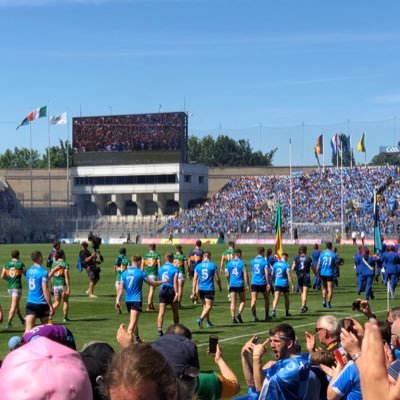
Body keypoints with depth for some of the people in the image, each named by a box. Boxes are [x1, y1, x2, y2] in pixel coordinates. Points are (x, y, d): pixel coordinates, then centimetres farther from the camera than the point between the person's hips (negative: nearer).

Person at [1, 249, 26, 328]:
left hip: (9, 287, 5)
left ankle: (22, 320, 33)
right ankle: (8, 323, -15)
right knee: (14, 306, -6)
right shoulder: (20, 264, -7)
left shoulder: (6, 264, 4)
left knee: (16, 304, 20)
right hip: (17, 287, -5)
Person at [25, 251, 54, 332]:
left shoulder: (28, 271, 9)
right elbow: (45, 290, -16)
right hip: (41, 304, -4)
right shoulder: (43, 272, -11)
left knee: (28, 328, -7)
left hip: (30, 303, 4)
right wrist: (50, 306, -13)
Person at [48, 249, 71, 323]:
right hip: (63, 285, -4)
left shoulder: (54, 263, 5)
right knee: (65, 301, 12)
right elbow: (66, 276, -13)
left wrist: (53, 285, 18)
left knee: (57, 302, 14)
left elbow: (51, 275, 7)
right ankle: (65, 317, 12)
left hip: (56, 285, 4)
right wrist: (68, 287, -12)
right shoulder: (65, 264, -9)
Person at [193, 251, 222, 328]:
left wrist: (194, 291, 6)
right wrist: (220, 287, 14)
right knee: (208, 306, -3)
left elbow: (195, 279, 3)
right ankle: (200, 319, -23)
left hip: (201, 289, 4)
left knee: (205, 305, 18)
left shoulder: (198, 266, 4)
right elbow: (217, 279, -3)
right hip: (209, 289, -4)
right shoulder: (213, 266, -6)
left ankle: (208, 322, 23)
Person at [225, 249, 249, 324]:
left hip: (232, 285, 3)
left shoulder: (229, 263, 5)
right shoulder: (242, 263, -5)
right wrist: (247, 285, -4)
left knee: (233, 302, 4)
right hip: (240, 285, -2)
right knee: (243, 301, 12)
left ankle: (233, 318, -1)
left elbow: (227, 275, 8)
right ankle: (239, 313, -7)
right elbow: (245, 275, -9)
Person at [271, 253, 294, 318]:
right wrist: (292, 285, -14)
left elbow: (272, 274, 14)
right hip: (285, 284, -2)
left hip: (277, 283, 2)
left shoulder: (275, 264, 5)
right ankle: (287, 312, 26)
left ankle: (274, 310, -29)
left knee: (276, 298, -7)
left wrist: (274, 281, 30)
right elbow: (289, 275, -16)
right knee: (286, 298, 16)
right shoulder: (286, 265, -9)